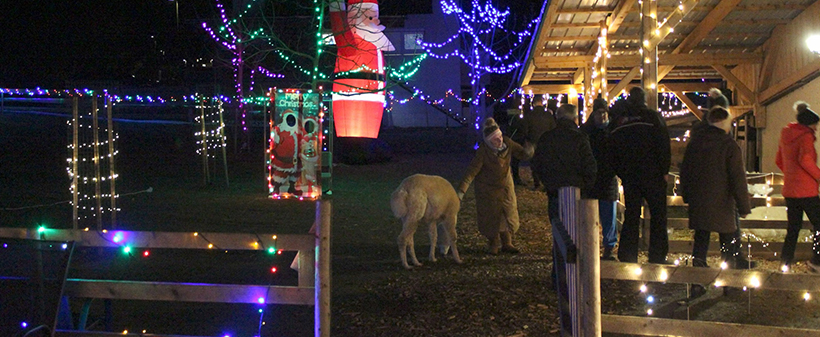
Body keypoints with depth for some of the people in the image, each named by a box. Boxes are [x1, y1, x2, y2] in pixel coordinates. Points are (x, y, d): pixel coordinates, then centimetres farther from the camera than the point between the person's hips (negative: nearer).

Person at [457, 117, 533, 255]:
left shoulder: (507, 143, -16)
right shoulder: (483, 151, -27)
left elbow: (523, 154, -4)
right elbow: (472, 171, -26)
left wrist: (528, 151, -31)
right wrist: (461, 190, -32)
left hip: (505, 186, 4)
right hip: (488, 188, -4)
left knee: (509, 214, 9)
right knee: (490, 217, 4)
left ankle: (506, 243, 25)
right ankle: (494, 244, 24)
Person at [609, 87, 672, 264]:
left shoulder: (619, 122, 8)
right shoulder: (653, 117, -4)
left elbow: (612, 153, 11)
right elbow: (664, 146, -8)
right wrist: (664, 170, -1)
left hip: (629, 176, 4)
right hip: (652, 175, -4)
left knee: (631, 216, 9)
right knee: (658, 216, 3)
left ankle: (627, 257, 9)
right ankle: (657, 258, 2)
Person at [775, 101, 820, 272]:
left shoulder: (786, 136, 13)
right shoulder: (806, 136, -11)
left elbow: (779, 161, 21)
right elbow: (805, 159, -25)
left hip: (789, 189, 8)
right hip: (806, 190, -8)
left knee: (793, 227, 12)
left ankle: (785, 262, 11)